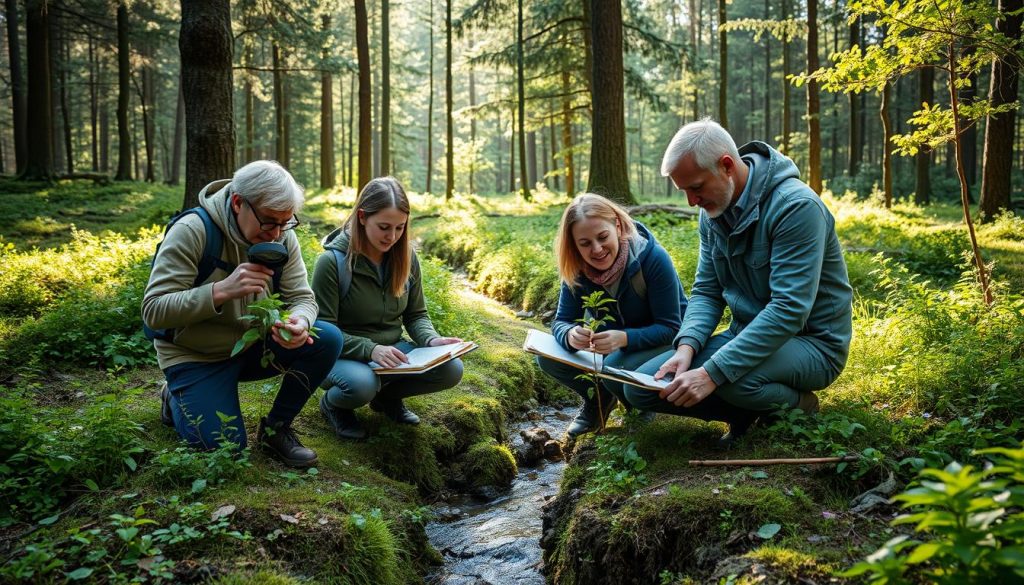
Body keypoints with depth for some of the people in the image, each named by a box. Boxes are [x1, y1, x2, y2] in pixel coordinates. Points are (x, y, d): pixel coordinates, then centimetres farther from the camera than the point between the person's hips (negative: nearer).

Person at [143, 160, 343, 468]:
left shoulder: (282, 236, -9)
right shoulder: (191, 231, -24)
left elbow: (302, 298, -9)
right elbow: (153, 311, -27)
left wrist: (300, 323, -35)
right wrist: (222, 290, -41)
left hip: (252, 344, 5)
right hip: (196, 357, -4)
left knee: (328, 339, -18)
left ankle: (276, 428, 0)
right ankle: (177, 398, 17)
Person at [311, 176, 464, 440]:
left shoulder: (405, 257, -2)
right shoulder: (333, 261, -18)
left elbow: (416, 315, 6)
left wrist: (432, 340, -16)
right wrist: (370, 349, -32)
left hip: (390, 351, 5)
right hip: (345, 356, -5)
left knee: (451, 369, -18)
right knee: (361, 384, -39)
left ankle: (387, 396, 10)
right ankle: (332, 403, 1)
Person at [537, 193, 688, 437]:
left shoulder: (653, 258, -28)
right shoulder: (577, 268, -15)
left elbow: (669, 327, -25)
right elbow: (561, 321, -13)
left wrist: (624, 338, -45)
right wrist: (570, 335, -40)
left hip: (664, 342, -4)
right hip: (614, 340, 5)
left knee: (616, 368, -35)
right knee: (549, 357, -17)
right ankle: (600, 399, 9)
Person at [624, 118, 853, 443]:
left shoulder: (795, 206, -23)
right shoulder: (714, 210, 1)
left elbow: (789, 310, -30)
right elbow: (706, 291, 4)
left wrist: (712, 373, -34)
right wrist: (686, 347, -18)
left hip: (811, 342, -7)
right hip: (747, 336, 7)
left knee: (733, 377, -39)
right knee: (640, 387, -8)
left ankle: (798, 405, -5)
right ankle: (748, 410, 6)